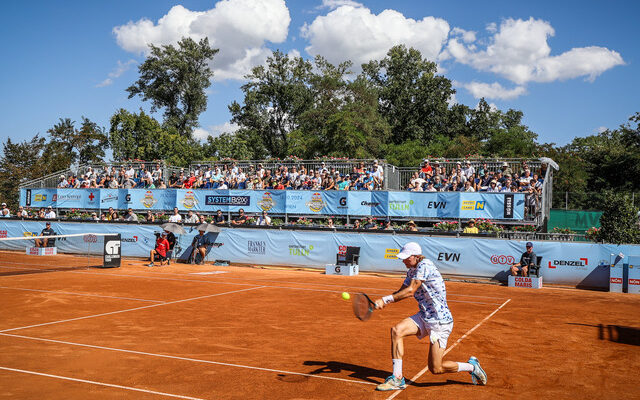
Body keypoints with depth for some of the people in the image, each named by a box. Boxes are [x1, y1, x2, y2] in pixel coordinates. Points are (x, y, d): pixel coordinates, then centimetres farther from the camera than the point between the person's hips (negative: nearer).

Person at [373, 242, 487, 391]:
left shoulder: (424, 265, -19)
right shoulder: (412, 271, 9)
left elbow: (410, 291, -25)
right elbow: (401, 291, 8)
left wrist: (385, 299, -24)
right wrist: (383, 301, -11)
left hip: (440, 321, -8)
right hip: (424, 317, 9)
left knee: (435, 369, -6)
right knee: (396, 330, -16)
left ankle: (471, 366, 20)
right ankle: (397, 379, -11)